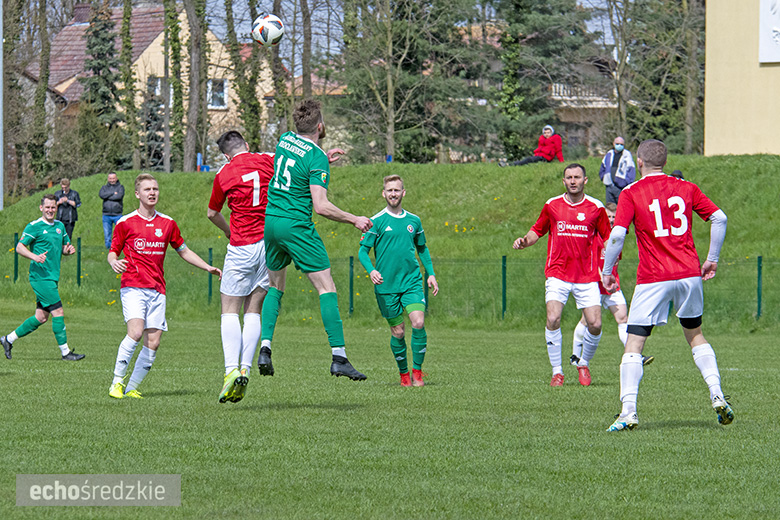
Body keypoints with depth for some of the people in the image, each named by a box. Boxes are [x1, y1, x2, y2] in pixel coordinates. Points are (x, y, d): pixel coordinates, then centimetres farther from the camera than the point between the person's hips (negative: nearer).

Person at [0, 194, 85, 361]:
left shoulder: (60, 226, 14)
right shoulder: (34, 227, -7)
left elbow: (65, 246, 25)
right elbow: (20, 246, -11)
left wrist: (68, 249, 1)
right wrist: (35, 256, -27)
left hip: (52, 277, 8)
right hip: (40, 277, -8)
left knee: (41, 317, 10)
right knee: (58, 312, -11)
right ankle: (65, 352, -4)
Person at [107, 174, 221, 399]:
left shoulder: (167, 223, 13)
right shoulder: (125, 223, 4)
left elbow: (183, 251, 25)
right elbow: (113, 252, 11)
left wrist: (208, 268, 16)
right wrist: (114, 262, -13)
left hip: (157, 291, 4)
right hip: (133, 287, -4)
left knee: (153, 342, -5)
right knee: (135, 332, -23)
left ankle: (132, 388, 4)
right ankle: (117, 382, -12)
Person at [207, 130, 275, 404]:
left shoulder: (224, 174, 1)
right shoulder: (267, 161, 3)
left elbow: (212, 213, 15)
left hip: (241, 248, -3)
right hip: (272, 244, 3)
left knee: (230, 312, 1)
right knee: (253, 312, 9)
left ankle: (232, 369, -17)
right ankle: (246, 369, -2)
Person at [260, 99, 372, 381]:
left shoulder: (285, 140, 6)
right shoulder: (316, 158, -15)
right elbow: (321, 206, -20)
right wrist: (355, 220, -9)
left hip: (270, 220, 7)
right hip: (296, 226, -7)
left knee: (275, 287, 20)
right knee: (327, 288, -2)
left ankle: (265, 347, 6)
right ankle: (339, 357, -8)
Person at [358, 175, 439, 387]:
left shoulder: (414, 221, 10)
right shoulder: (376, 222, -1)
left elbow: (422, 248, 24)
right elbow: (363, 251, -2)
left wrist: (431, 274, 16)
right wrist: (371, 270, -19)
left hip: (412, 282, 2)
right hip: (387, 285, -2)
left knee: (418, 323, -16)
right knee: (397, 332, 0)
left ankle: (417, 371, -3)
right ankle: (404, 374, 19)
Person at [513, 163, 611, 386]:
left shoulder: (596, 208, 3)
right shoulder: (552, 205, 4)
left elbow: (607, 239, 10)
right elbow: (537, 231, 16)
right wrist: (524, 241, -6)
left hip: (587, 276, 0)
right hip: (558, 274, 0)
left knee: (595, 324, -8)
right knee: (553, 319, -19)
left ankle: (584, 364, 20)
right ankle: (557, 371, -5)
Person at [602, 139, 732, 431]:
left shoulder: (631, 194, -2)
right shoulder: (685, 188, 9)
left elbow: (617, 235, -12)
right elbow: (719, 218, 5)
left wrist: (606, 272, -1)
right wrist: (712, 260, 13)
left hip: (653, 279, -4)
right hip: (689, 273, 4)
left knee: (634, 344, -1)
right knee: (695, 335, 23)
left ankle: (628, 412, -12)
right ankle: (717, 396, 9)